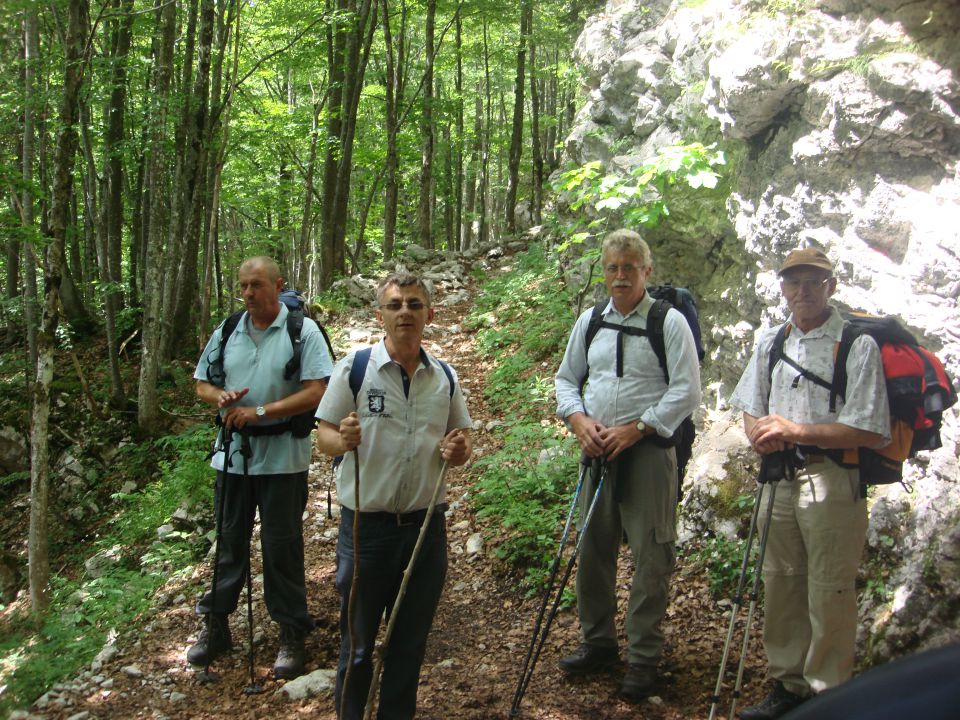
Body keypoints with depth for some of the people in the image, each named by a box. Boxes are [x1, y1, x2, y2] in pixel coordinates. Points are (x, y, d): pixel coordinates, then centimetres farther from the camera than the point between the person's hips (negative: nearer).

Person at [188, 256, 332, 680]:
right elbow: (201, 385, 15)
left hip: (282, 457, -4)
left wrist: (261, 411, -20)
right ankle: (215, 625, 27)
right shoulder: (226, 333, 8)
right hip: (232, 454, 4)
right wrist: (220, 397, -9)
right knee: (228, 541, 13)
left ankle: (292, 635, 16)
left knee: (281, 546, 4)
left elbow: (316, 392, -14)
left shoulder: (303, 331, -7)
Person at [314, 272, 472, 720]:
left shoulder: (445, 377, 5)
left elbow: (460, 443, 13)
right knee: (358, 641, 9)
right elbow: (324, 438, -3)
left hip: (426, 525, 3)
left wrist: (458, 452, -10)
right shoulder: (354, 367, -6)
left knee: (411, 640, 15)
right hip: (366, 526, -3)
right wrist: (343, 440, -26)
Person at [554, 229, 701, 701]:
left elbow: (686, 391, -9)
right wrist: (579, 419, -3)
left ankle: (644, 657, 12)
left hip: (648, 450, -5)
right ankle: (597, 642, 29)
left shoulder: (669, 322, -4)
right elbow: (567, 379, 17)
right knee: (593, 548, 12)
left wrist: (635, 429, -16)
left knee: (650, 555, -1)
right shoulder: (589, 321, 11)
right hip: (598, 450, 5)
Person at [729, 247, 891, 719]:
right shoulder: (771, 343, 13)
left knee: (829, 594, -1)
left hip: (833, 482, -6)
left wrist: (796, 430, -16)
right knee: (780, 587, 13)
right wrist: (761, 432, -2)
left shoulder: (857, 344, -7)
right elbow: (750, 407, 21)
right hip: (779, 479, 6)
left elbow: (871, 432, -14)